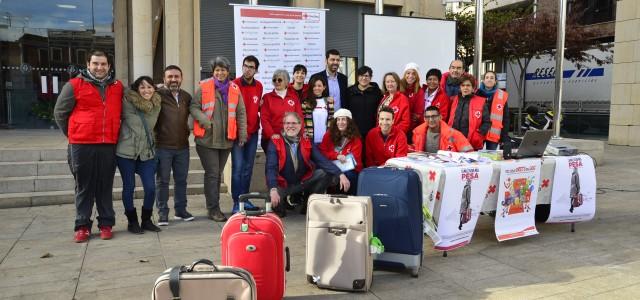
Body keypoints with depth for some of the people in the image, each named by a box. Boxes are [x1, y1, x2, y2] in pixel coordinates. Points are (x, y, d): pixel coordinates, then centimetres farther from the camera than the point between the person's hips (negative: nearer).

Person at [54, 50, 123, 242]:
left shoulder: (118, 87, 9)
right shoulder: (75, 85, 0)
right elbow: (60, 112, 8)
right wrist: (72, 135, 10)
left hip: (108, 145, 2)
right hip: (82, 145, -2)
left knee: (106, 187, 8)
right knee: (84, 187, 5)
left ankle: (106, 224, 16)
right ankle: (82, 226, 13)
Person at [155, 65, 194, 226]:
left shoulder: (187, 97, 10)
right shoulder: (158, 95, -7)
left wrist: (187, 132, 16)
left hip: (182, 146, 5)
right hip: (163, 146, -5)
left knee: (181, 180, 12)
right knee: (162, 181, 3)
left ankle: (181, 210, 23)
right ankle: (162, 213, 11)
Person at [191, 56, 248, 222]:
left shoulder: (234, 89, 7)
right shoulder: (203, 87, -1)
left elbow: (241, 113, 9)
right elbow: (194, 107, -2)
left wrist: (242, 134, 5)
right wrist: (204, 120, -19)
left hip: (226, 139, 4)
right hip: (207, 139, -4)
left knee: (218, 173, 14)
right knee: (212, 173, -5)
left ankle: (213, 206, 26)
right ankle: (213, 208, 3)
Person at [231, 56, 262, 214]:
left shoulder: (259, 86, 6)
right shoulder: (234, 85, -8)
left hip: (253, 132, 5)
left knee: (248, 168, 10)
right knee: (238, 167, -6)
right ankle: (237, 203, -1)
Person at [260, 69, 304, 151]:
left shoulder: (294, 97, 9)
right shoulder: (267, 97, 5)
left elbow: (299, 117, 7)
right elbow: (264, 119, -2)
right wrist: (271, 134, -16)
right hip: (270, 139, -1)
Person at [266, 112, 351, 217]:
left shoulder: (306, 142, 1)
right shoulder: (275, 142, -10)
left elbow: (323, 161, -9)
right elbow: (271, 168, -20)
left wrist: (340, 174, -24)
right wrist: (273, 189, -37)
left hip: (302, 182, 4)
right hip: (282, 185, -4)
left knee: (326, 173, -16)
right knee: (273, 199, -36)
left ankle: (308, 205, 2)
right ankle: (279, 209, 5)